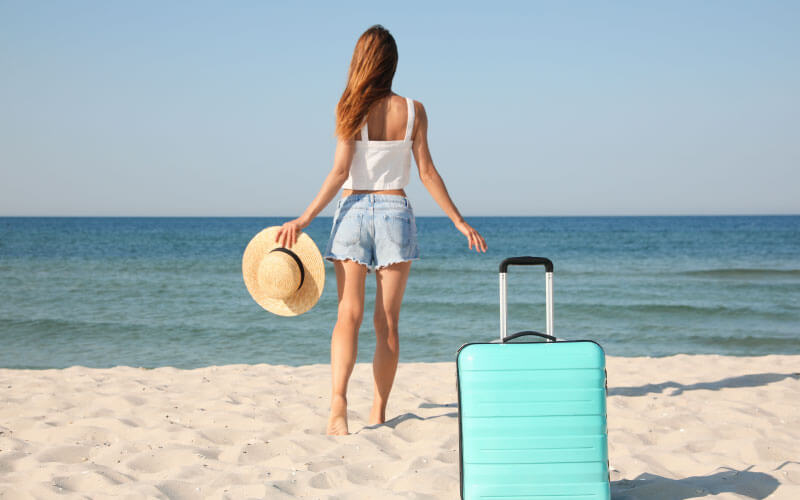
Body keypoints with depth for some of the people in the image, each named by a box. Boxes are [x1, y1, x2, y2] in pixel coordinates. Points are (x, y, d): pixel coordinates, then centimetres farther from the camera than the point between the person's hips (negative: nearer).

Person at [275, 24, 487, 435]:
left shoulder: (349, 109, -4)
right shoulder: (413, 111, 1)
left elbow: (340, 172, -10)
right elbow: (427, 173, 0)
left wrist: (304, 219, -8)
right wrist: (460, 222, 7)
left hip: (353, 211, -1)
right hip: (395, 211, 1)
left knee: (349, 315, -6)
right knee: (387, 322, 7)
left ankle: (338, 401, -25)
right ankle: (378, 413, 13)